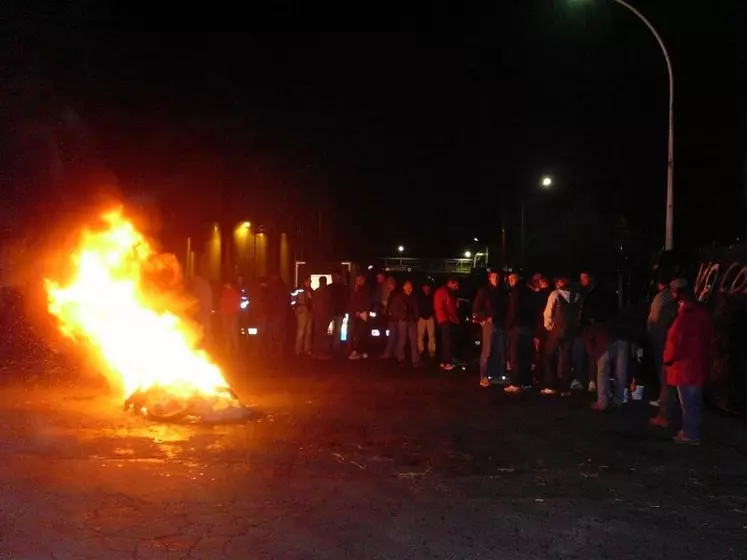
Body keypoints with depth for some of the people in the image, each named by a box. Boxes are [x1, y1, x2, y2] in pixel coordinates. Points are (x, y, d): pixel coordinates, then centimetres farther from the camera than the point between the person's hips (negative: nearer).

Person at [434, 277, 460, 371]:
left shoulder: (452, 293, 19)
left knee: (447, 341, 8)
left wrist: (456, 319, 10)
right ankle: (447, 362, -13)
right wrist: (444, 319, -19)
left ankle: (444, 361, 12)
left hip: (451, 320, 9)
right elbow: (438, 308, -15)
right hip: (445, 321, -9)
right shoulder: (441, 292, -8)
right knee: (446, 341, -11)